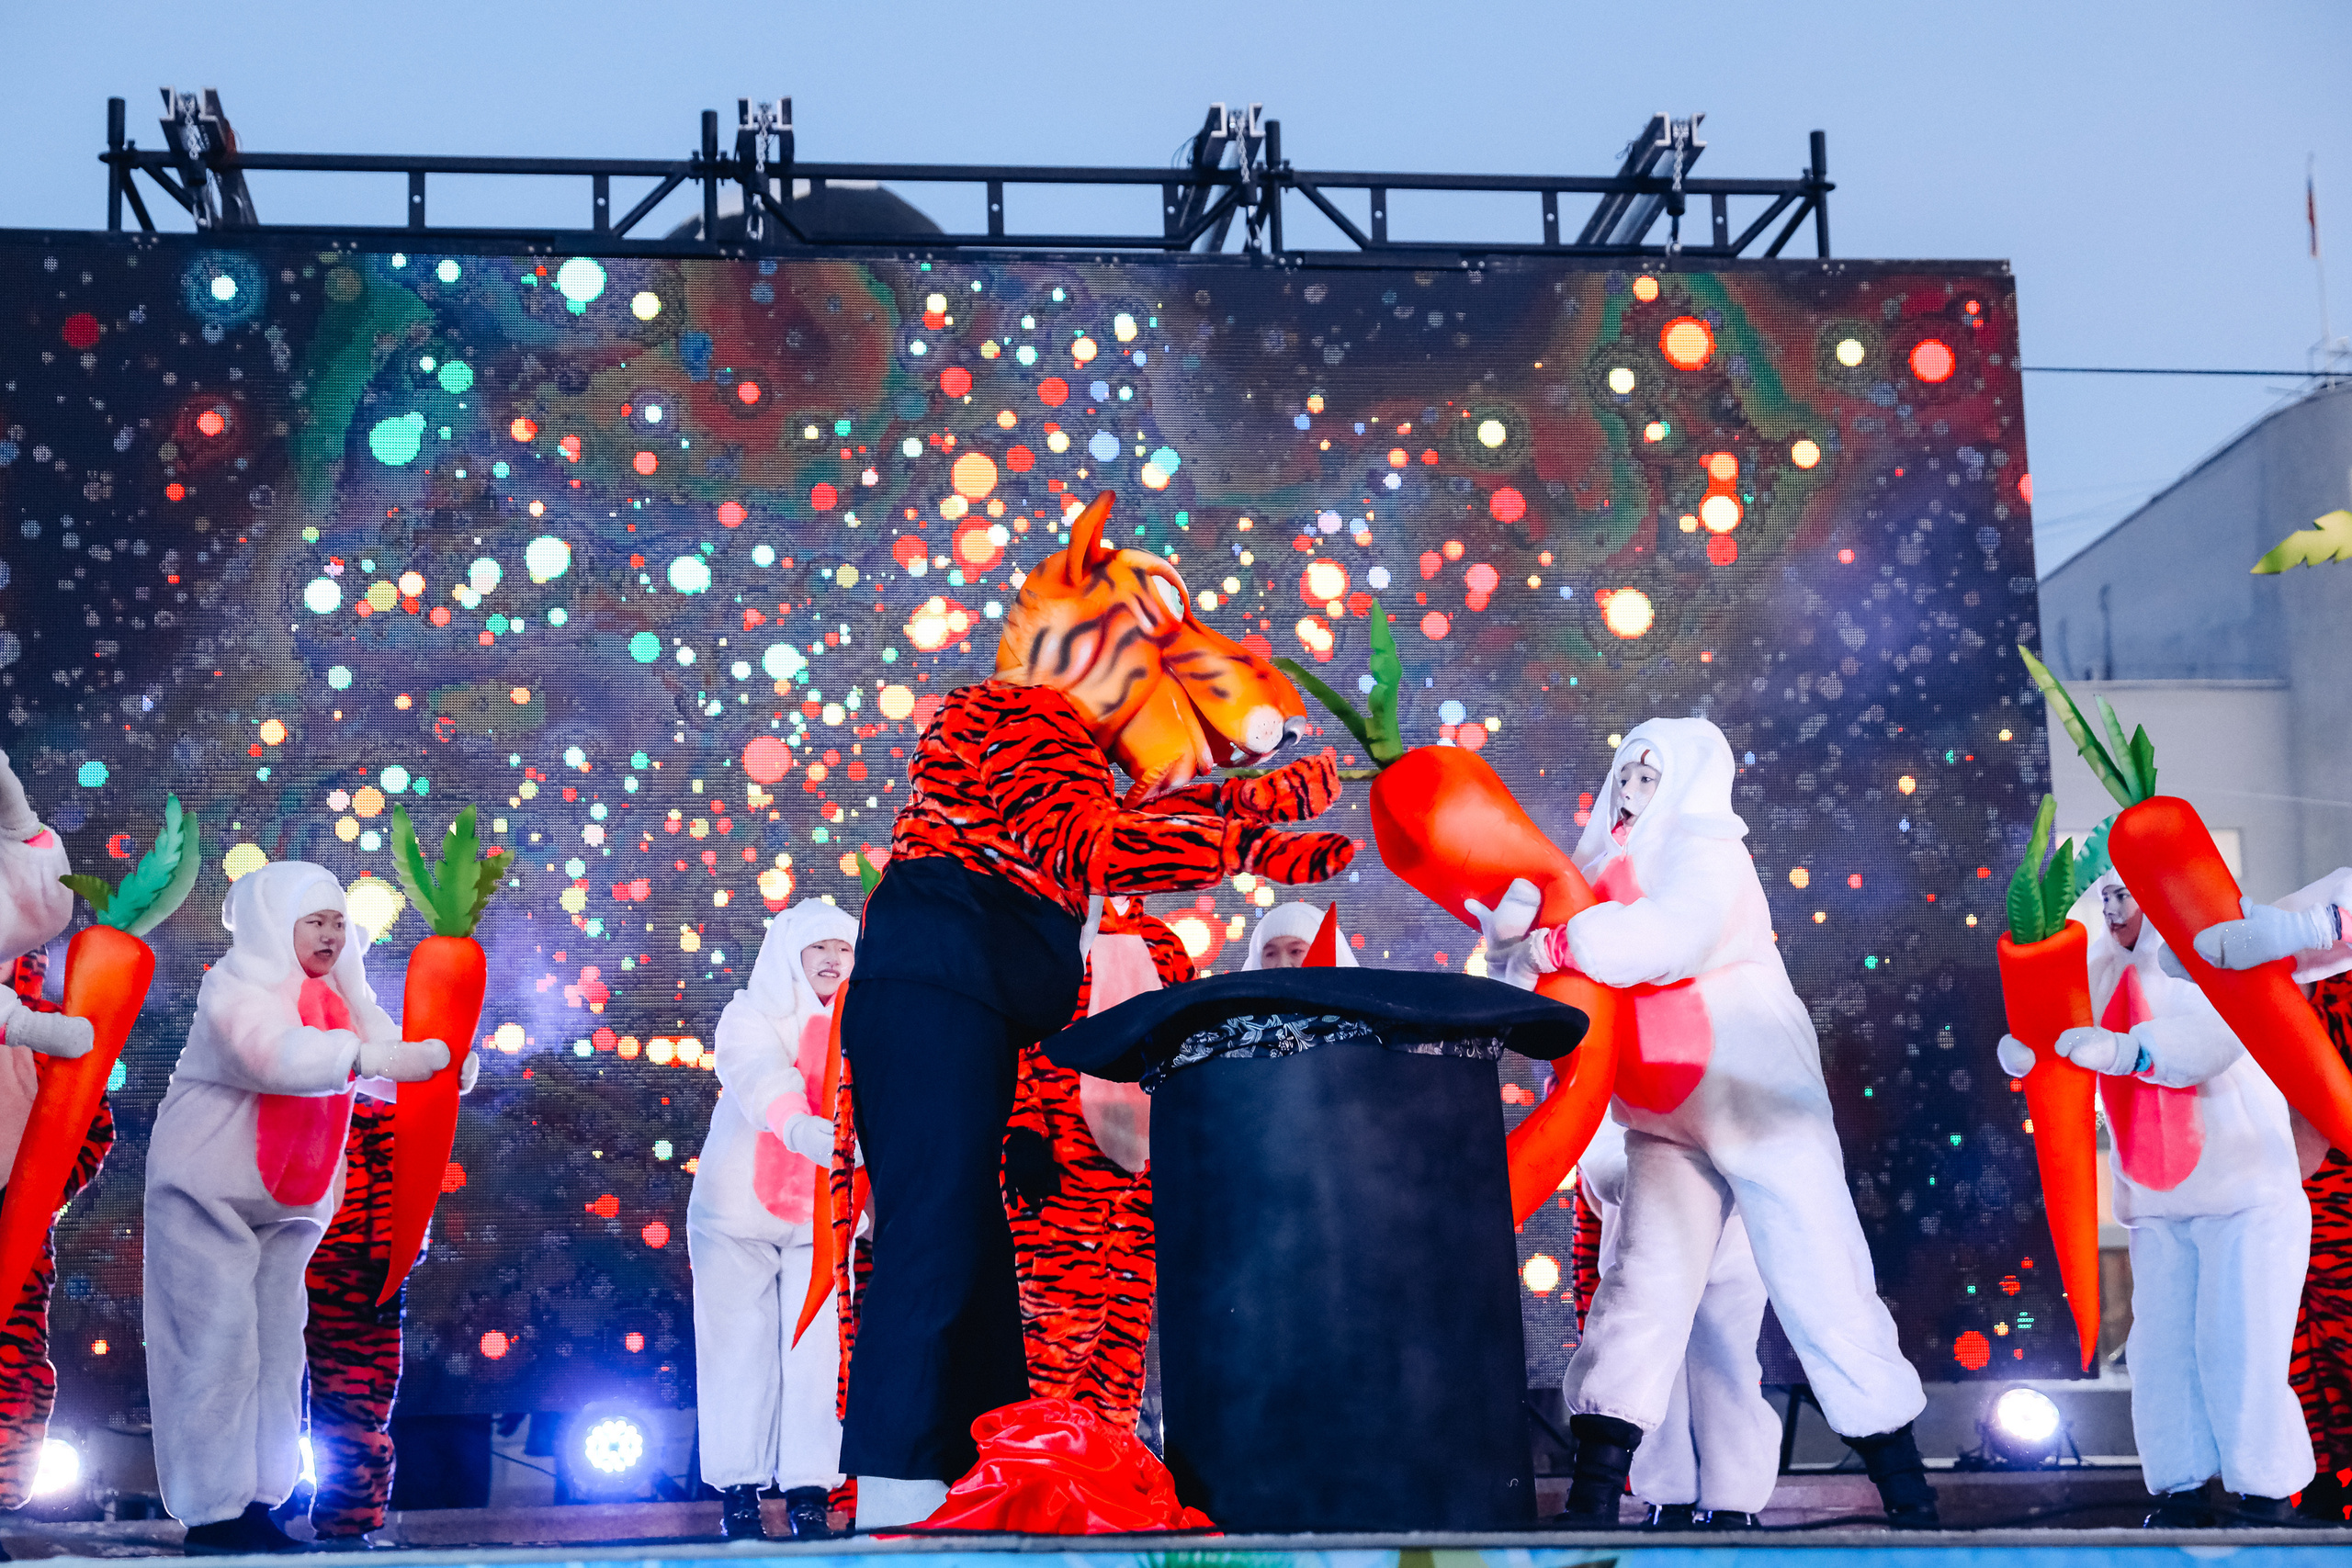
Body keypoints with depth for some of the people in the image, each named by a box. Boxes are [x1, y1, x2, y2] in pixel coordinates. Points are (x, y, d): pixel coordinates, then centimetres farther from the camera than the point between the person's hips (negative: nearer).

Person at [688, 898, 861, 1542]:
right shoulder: (749, 1017, -5)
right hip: (737, 1206, -2)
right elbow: (760, 1080, -25)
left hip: (821, 1213, 2)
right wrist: (801, 1128, -45)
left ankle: (807, 1492, -2)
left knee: (818, 1348, -5)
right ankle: (739, 1491, 5)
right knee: (741, 1346, -2)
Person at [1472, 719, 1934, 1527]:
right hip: (1666, 1121, 6)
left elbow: (1672, 936, -26)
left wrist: (1556, 944, -20)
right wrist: (1515, 922, -14)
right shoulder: (1614, 868, 16)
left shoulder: (1704, 851, -6)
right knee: (1643, 1285, -6)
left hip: (1757, 1098, -6)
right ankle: (1591, 1504, -8)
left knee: (1820, 1288, -3)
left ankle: (1910, 1499, 8)